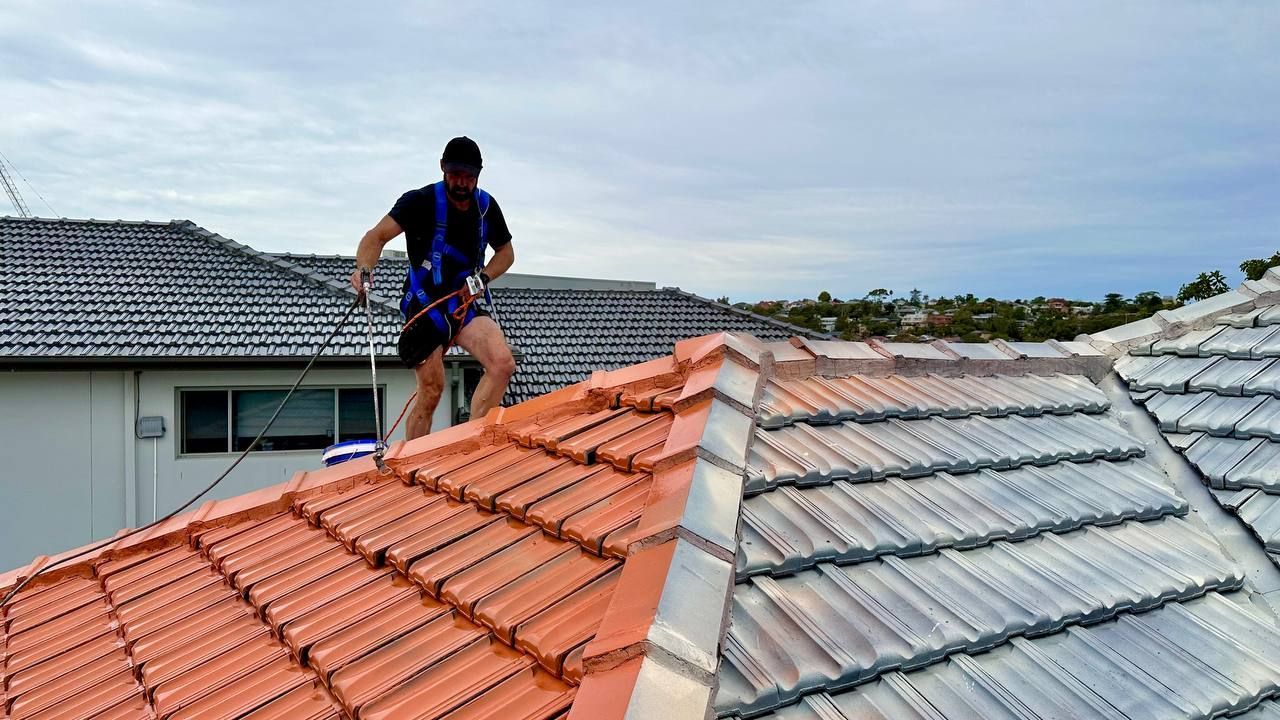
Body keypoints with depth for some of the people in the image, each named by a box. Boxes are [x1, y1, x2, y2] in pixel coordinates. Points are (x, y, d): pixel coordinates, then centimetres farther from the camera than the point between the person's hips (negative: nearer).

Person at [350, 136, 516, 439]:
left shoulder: (486, 206, 6)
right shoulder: (421, 201, -9)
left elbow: (506, 252, 19)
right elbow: (378, 235, -17)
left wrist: (483, 277, -1)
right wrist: (364, 269, -37)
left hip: (467, 305, 4)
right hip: (425, 307, -4)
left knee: (503, 364, -21)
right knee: (431, 392, -7)